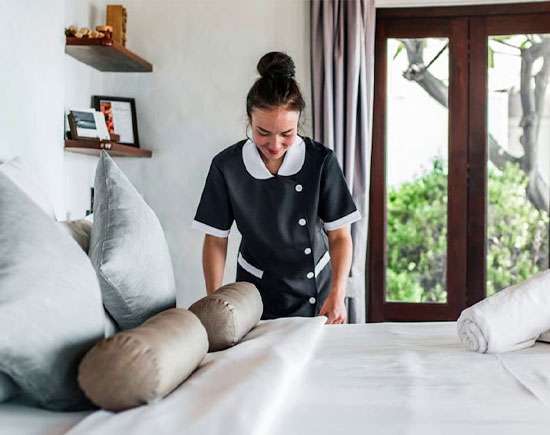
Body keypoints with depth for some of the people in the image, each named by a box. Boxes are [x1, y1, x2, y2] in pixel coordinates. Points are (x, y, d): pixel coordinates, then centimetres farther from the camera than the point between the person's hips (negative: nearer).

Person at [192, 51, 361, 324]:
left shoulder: (321, 161, -16)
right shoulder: (226, 166, -15)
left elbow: (339, 236, -11)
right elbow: (216, 240, -6)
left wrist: (337, 294, -24)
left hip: (315, 292, 1)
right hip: (256, 292, 0)